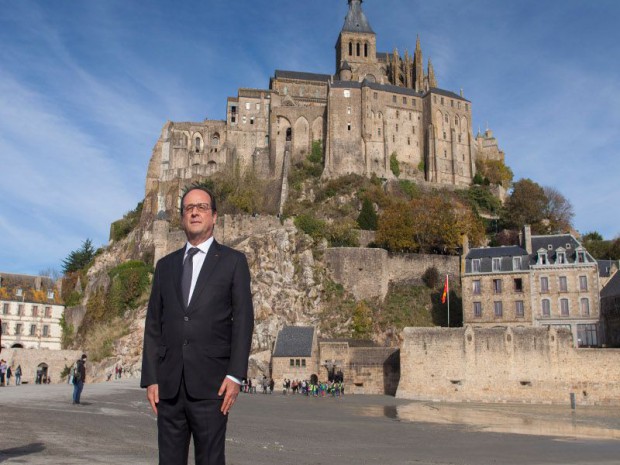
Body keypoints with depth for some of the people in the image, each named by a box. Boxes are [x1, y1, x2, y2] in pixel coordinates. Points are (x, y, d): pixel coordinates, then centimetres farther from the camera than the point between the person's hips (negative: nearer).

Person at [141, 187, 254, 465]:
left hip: (210, 382, -3)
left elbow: (243, 320, -2)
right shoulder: (166, 265, 16)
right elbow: (153, 325, 13)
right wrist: (150, 379, 5)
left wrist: (235, 375, -10)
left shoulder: (233, 261, 5)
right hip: (169, 384, 4)